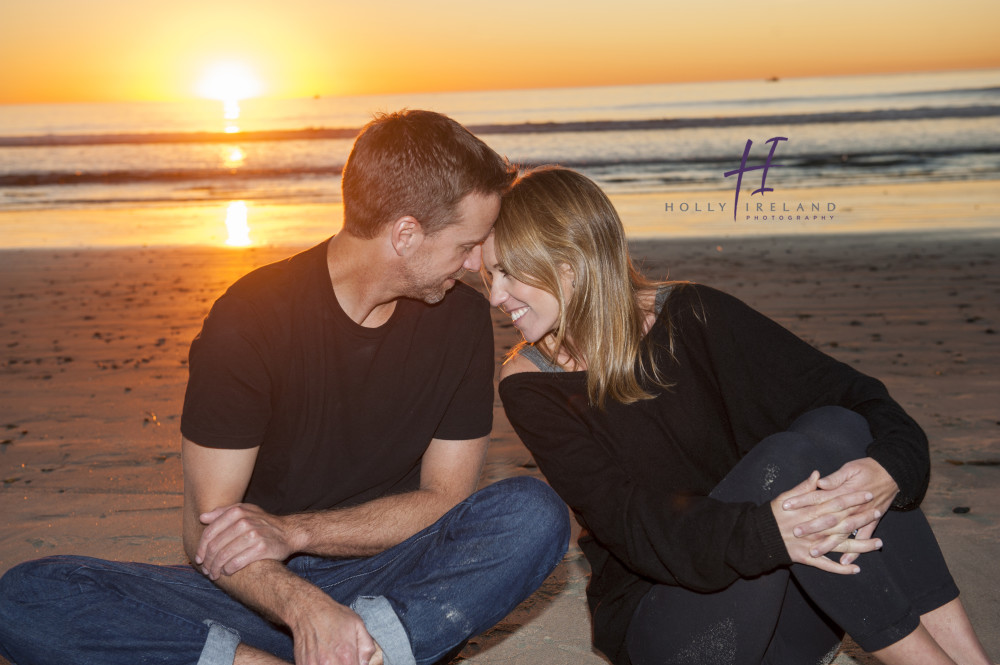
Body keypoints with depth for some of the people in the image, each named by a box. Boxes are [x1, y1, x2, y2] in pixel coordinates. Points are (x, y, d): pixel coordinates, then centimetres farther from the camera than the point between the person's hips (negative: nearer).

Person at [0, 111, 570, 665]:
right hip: (266, 590, -1)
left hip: (390, 582, 1)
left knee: (537, 513, -25)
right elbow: (208, 529, -13)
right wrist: (304, 607, -33)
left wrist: (294, 531, -17)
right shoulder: (251, 318, -12)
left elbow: (445, 498, -2)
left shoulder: (462, 317, -3)